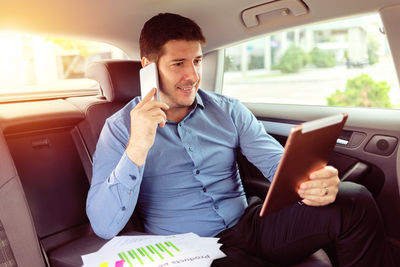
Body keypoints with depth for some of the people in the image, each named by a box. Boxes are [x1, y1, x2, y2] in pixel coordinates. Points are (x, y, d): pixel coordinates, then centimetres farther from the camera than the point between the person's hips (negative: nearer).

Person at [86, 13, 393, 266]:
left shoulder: (229, 110, 7)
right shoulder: (120, 129, -4)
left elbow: (277, 162, 0)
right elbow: (104, 226, -11)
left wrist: (311, 179, -25)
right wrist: (137, 149, -25)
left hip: (248, 225, 6)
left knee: (355, 201, -13)